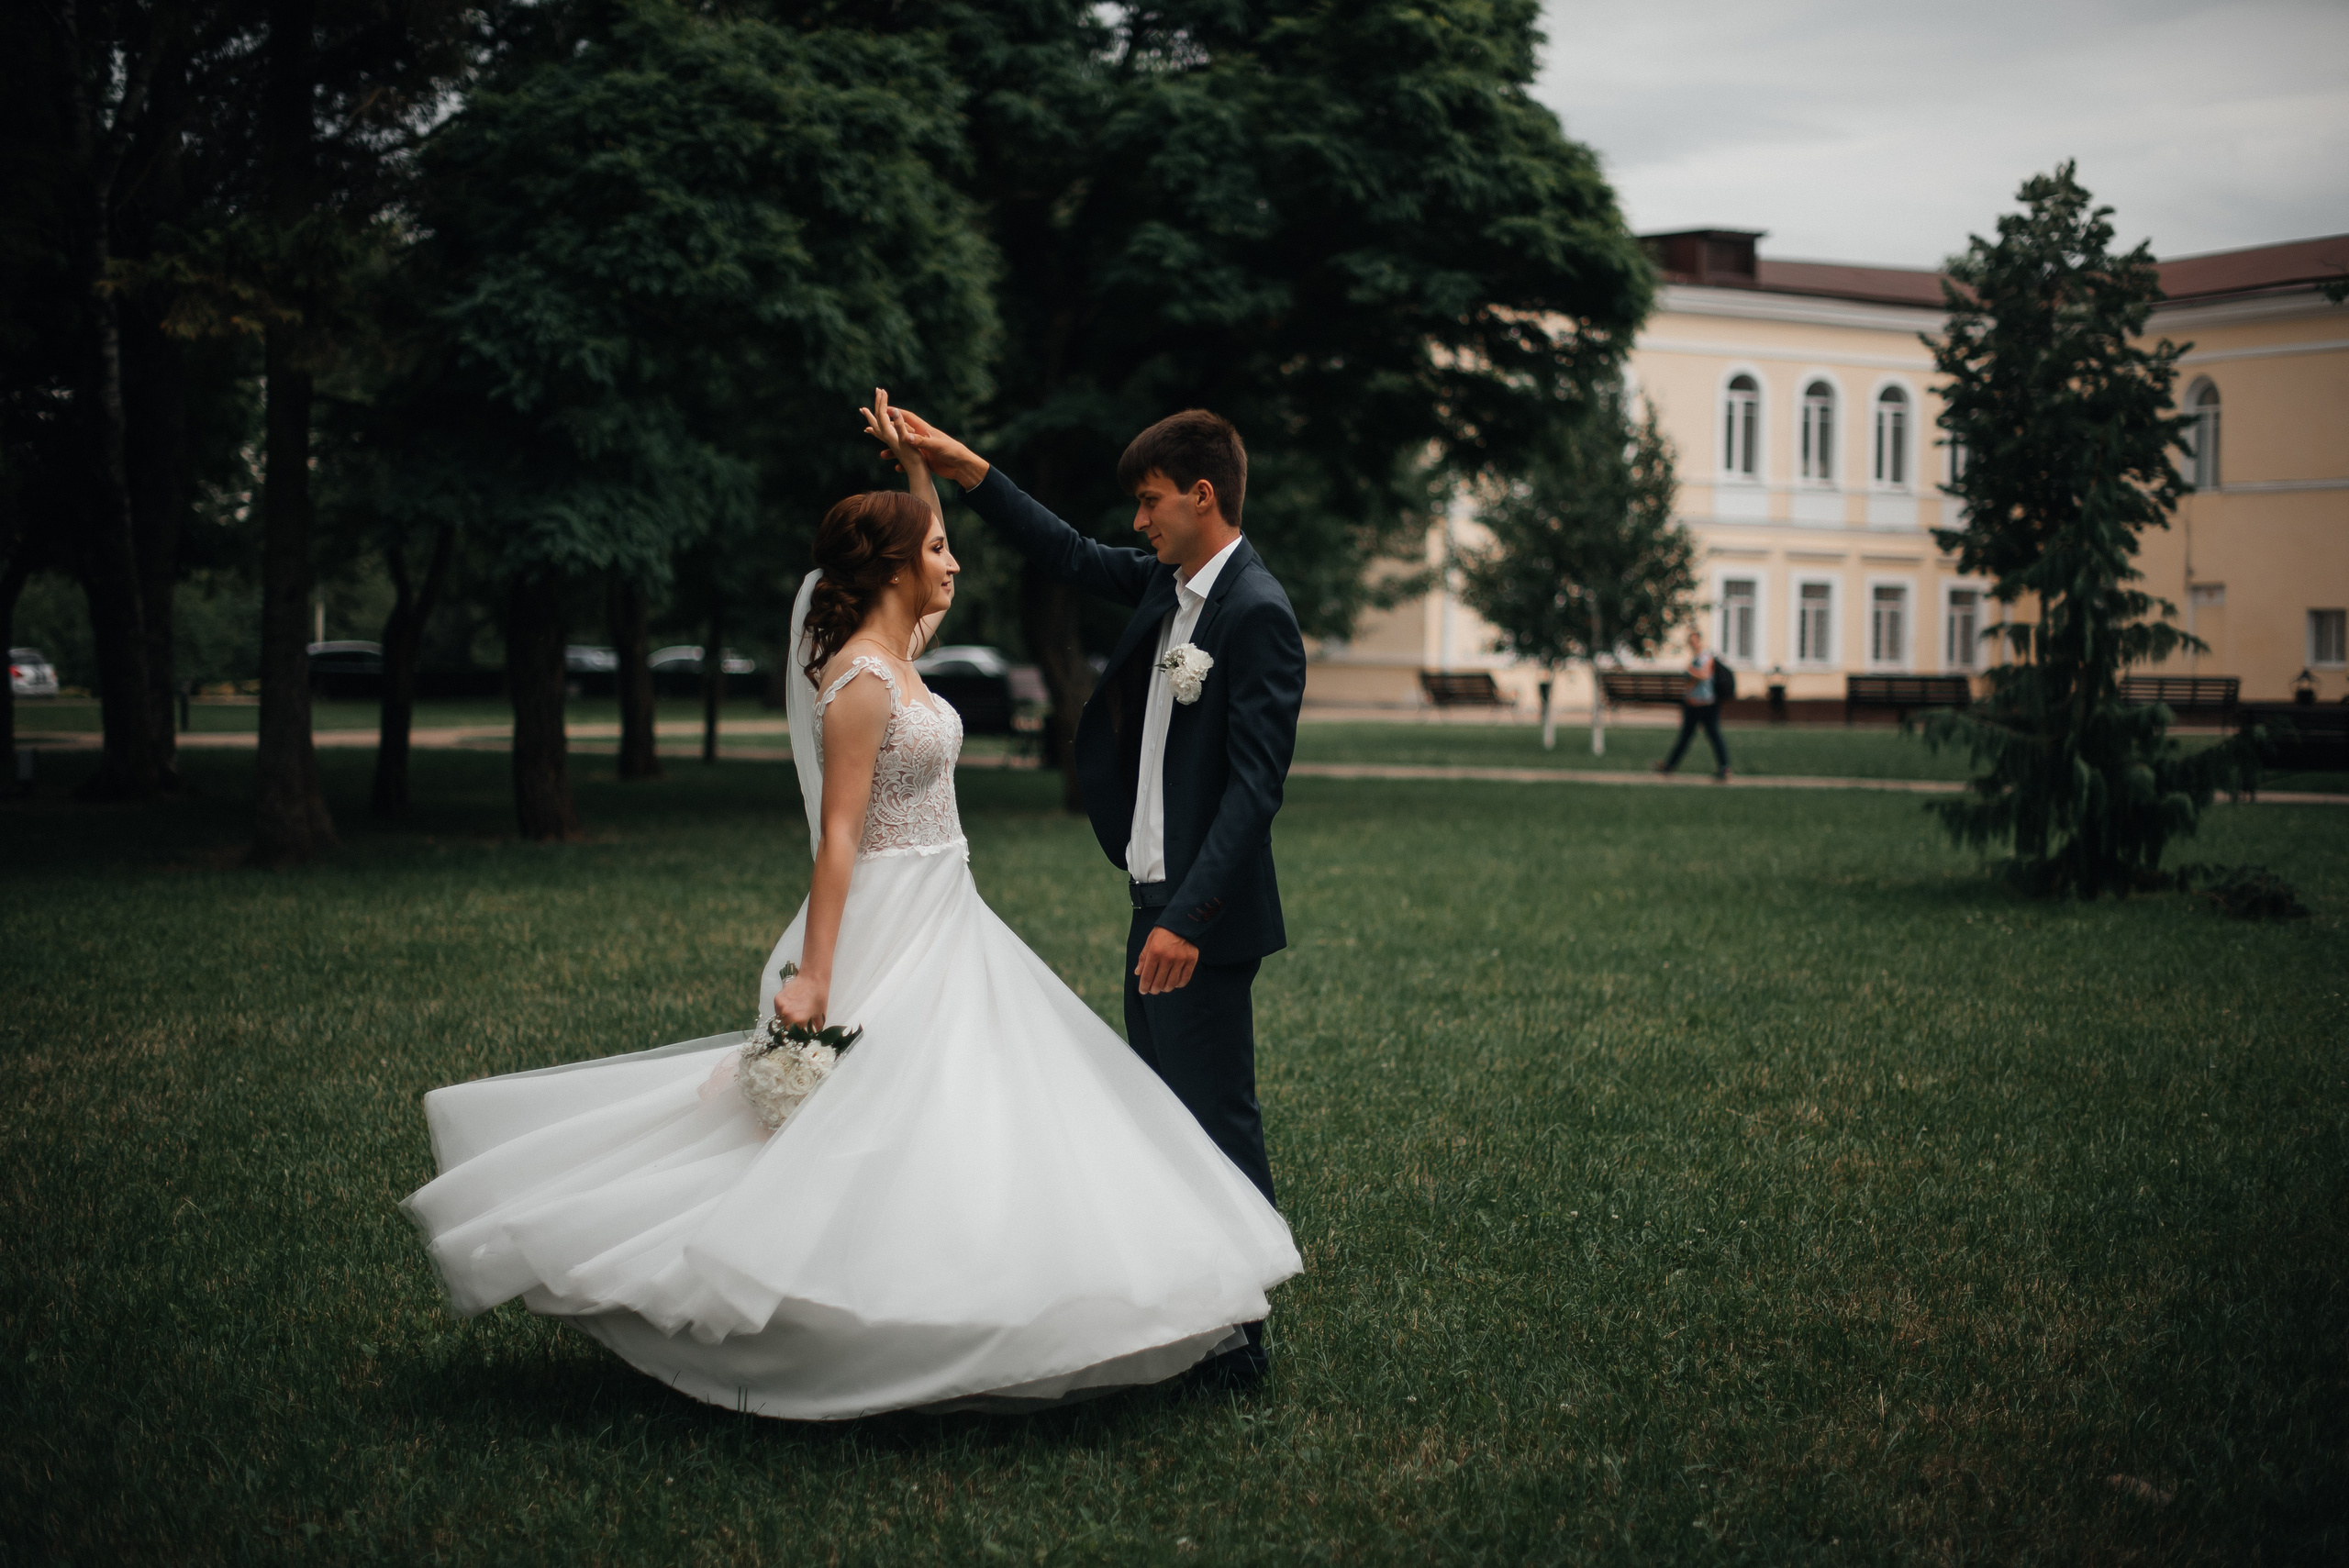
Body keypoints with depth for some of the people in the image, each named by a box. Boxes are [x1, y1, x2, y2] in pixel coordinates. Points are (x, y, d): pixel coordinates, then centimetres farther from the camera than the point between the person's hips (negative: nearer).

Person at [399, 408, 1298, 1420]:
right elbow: (837, 835, -20)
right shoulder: (861, 683, -17)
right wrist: (815, 974, -22)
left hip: (941, 920, 10)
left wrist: (916, 465, 20)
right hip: (891, 928, -10)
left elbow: (928, 572, 30)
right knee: (885, 1128, -9)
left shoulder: (895, 653, 9)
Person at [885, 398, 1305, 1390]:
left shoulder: (1257, 612, -16)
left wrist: (1189, 916, -26)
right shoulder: (1167, 585, 10)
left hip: (1204, 915, -10)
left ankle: (1238, 1343, 5)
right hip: (1157, 901, 10)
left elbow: (1255, 782, -22)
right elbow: (1069, 557, 26)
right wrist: (964, 469, 18)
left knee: (1218, 1123, -3)